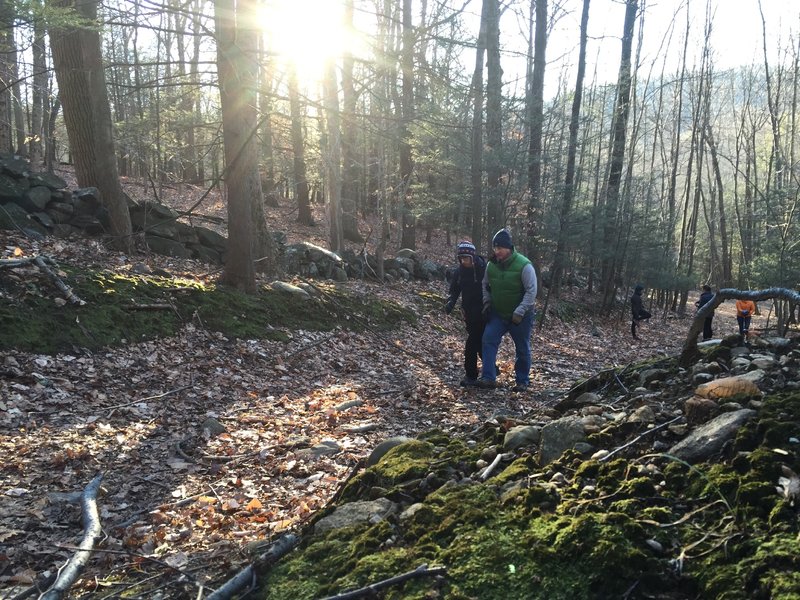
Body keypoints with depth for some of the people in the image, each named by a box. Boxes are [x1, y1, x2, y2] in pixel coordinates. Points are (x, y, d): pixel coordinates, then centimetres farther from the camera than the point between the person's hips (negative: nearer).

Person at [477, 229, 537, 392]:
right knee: (488, 340, -12)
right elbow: (485, 285, 13)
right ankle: (489, 377, -10)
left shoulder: (524, 265, -21)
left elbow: (531, 291, -20)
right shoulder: (491, 264, -5)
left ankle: (522, 381, 24)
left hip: (520, 316, -4)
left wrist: (519, 312, -24)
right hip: (497, 314, 4)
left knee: (522, 349, 8)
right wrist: (487, 302, 2)